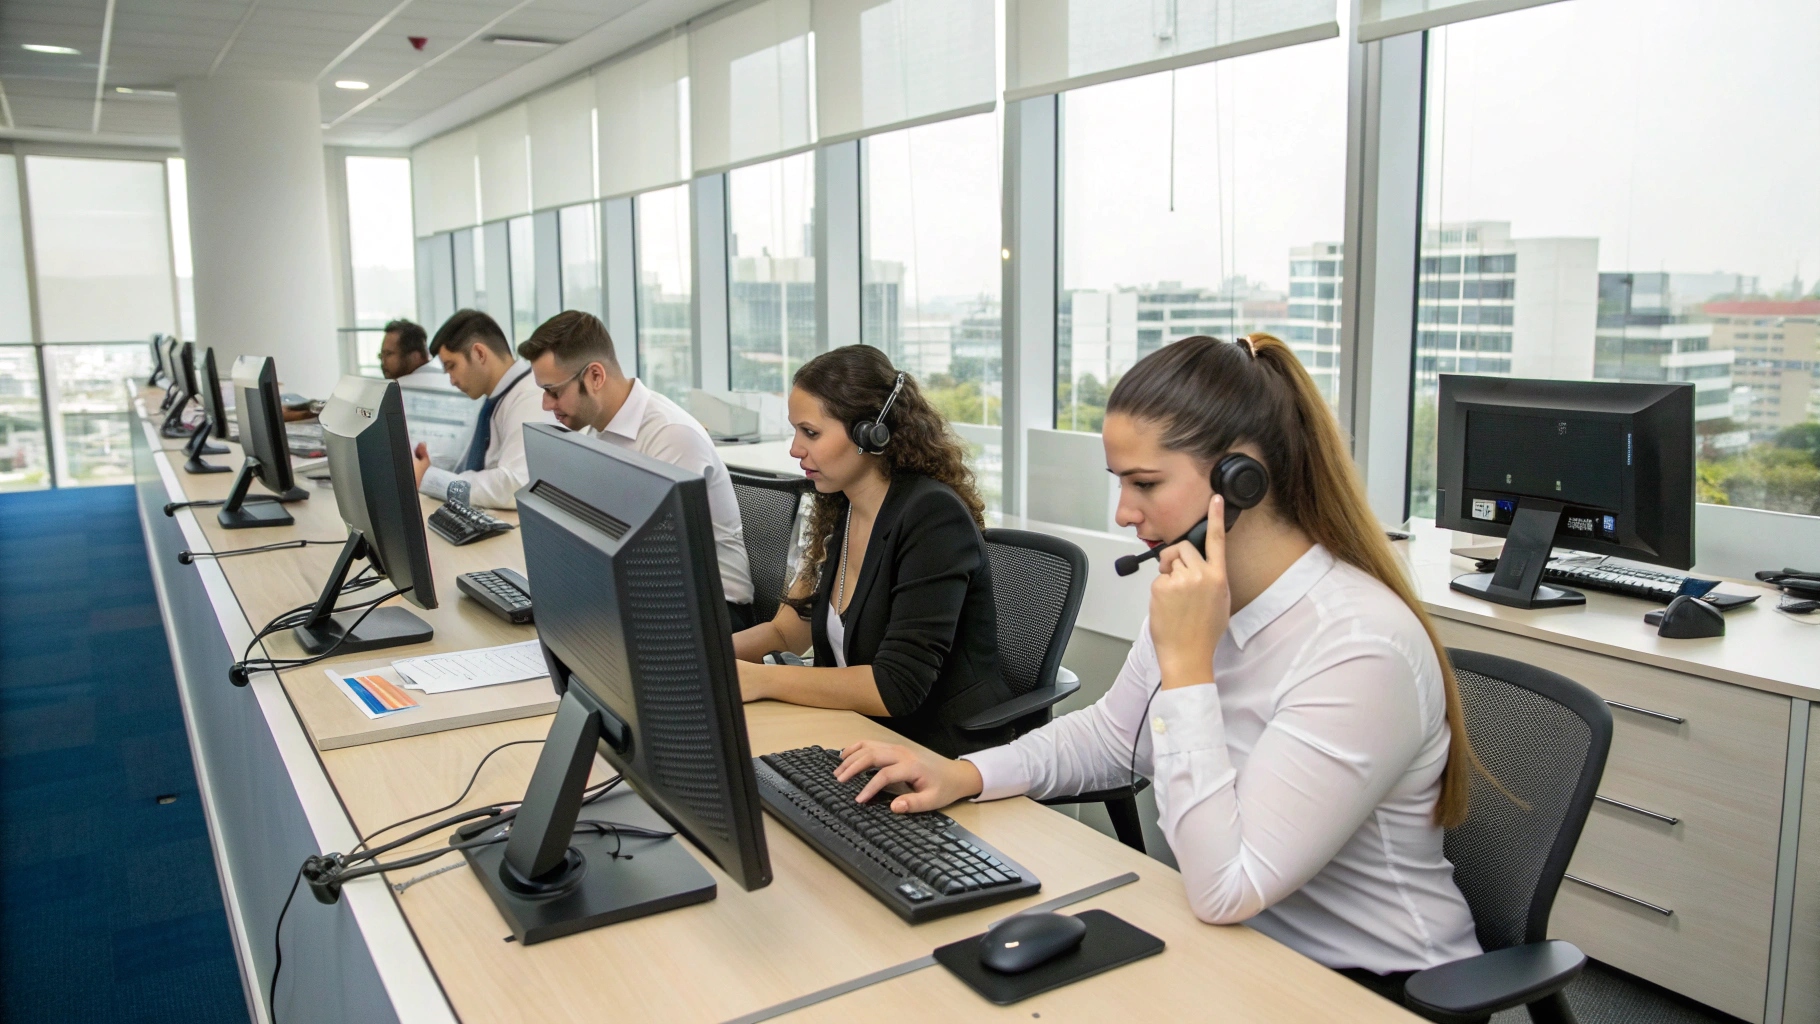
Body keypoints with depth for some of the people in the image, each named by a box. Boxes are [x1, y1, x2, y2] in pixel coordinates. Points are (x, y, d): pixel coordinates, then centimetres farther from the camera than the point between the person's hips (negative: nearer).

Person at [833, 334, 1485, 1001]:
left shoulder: (1361, 650, -28)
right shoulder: (1198, 597, -3)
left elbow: (1225, 891, -28)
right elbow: (1111, 734, 12)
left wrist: (1187, 663, -30)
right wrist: (965, 775, -2)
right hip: (1239, 945, 7)